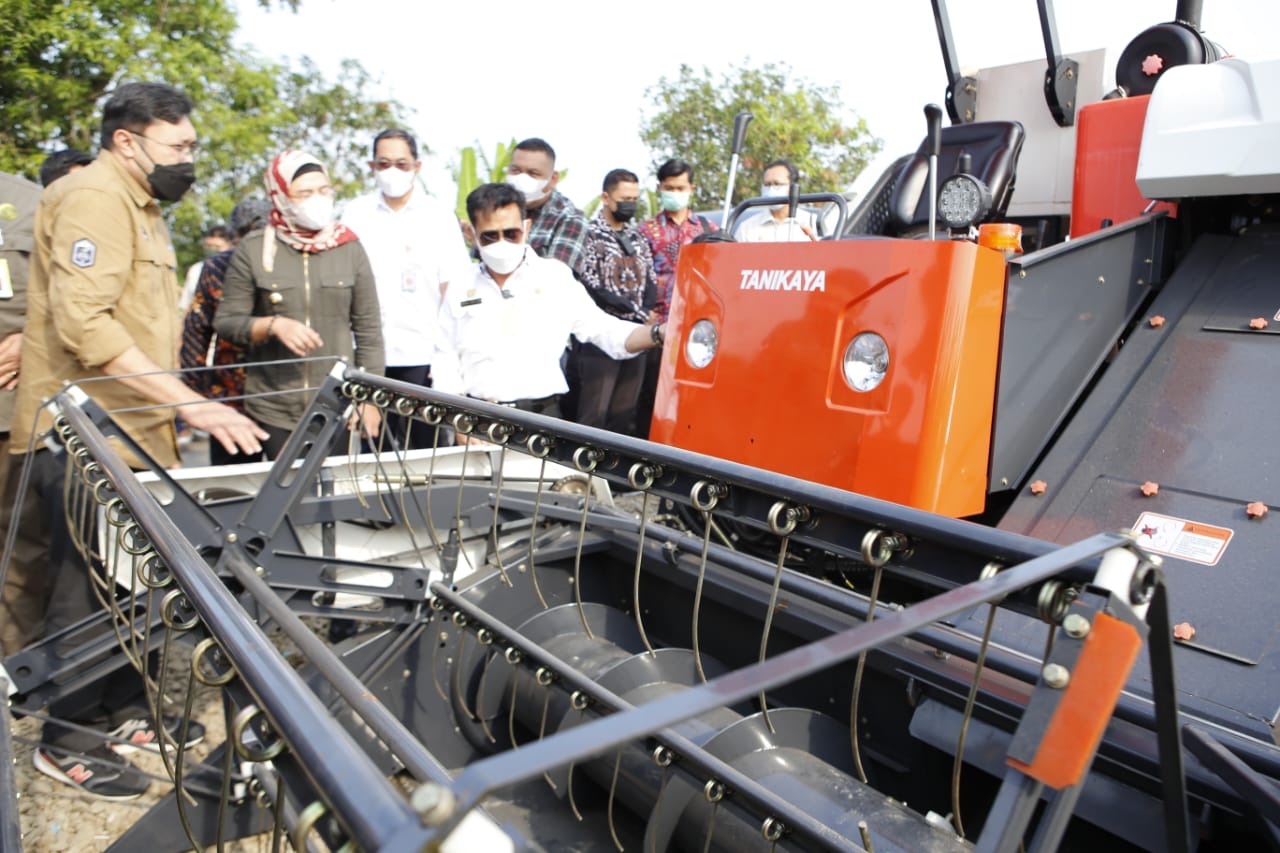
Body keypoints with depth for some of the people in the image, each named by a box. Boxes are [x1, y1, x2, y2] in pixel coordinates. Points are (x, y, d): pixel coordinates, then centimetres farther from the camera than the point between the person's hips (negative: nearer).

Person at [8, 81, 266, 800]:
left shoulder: (140, 207, 19)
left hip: (129, 431, 9)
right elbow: (83, 324, -25)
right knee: (87, 589, 0)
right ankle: (68, 743, 15)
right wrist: (190, 402, -28)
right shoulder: (93, 198, -14)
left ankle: (123, 709, 29)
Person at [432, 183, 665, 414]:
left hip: (541, 414, -1)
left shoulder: (555, 277, 4)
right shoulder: (460, 287, 11)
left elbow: (605, 331, 0)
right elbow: (445, 357, 13)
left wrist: (658, 333, -17)